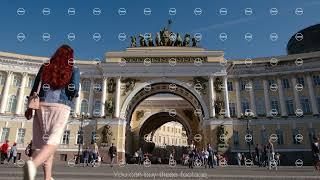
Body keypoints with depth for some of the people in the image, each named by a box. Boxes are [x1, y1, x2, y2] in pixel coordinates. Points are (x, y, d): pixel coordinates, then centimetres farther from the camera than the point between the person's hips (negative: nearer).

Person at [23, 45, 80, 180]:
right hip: (61, 106, -4)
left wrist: (30, 107, 11)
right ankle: (33, 164, -36)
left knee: (45, 141, 10)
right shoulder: (73, 70, 6)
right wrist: (74, 96, 13)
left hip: (42, 105, 4)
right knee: (53, 142, -8)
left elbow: (35, 88, 10)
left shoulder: (45, 67, 16)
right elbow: (74, 88, -9)